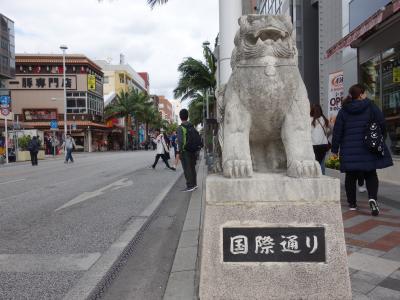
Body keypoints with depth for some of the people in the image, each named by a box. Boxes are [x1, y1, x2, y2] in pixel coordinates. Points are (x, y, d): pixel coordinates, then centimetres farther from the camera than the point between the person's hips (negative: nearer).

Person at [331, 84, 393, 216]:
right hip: (368, 149, -1)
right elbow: (382, 124, -2)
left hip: (349, 150, 1)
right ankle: (372, 198, -13)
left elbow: (337, 131, 1)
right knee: (371, 175, 10)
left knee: (351, 176, 10)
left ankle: (352, 203, 15)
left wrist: (335, 150, 5)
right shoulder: (371, 106, -1)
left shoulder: (343, 111, 3)